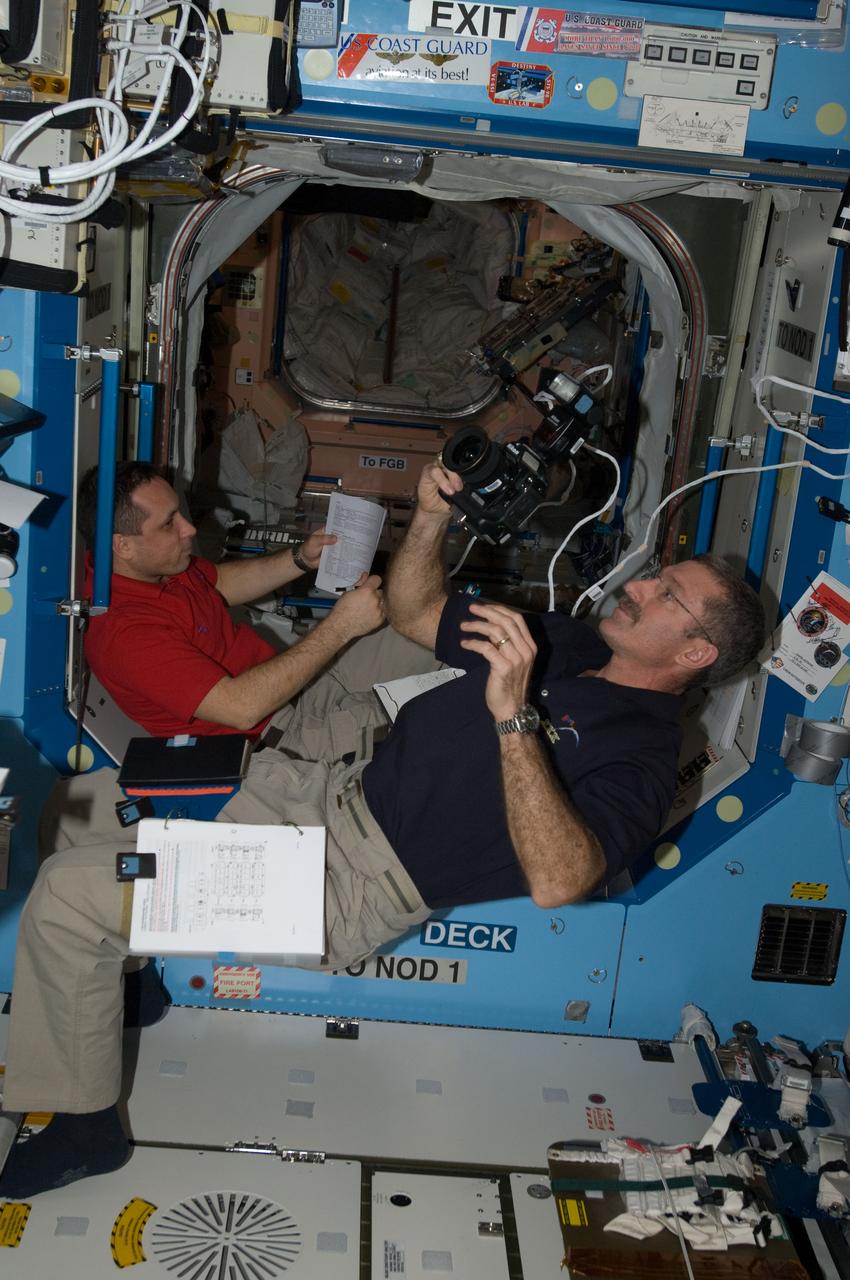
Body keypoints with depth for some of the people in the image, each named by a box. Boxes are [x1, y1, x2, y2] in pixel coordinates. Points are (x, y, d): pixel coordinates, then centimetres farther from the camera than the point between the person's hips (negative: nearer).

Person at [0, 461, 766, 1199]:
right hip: (330, 782, 9)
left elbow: (556, 881, -34)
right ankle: (115, 962, 36)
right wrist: (432, 517, -3)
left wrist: (514, 714, -39)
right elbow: (413, 613, 15)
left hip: (357, 882, -9)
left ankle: (86, 1126, 8)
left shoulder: (643, 752, -15)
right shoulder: (569, 643, 10)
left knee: (65, 896, -11)